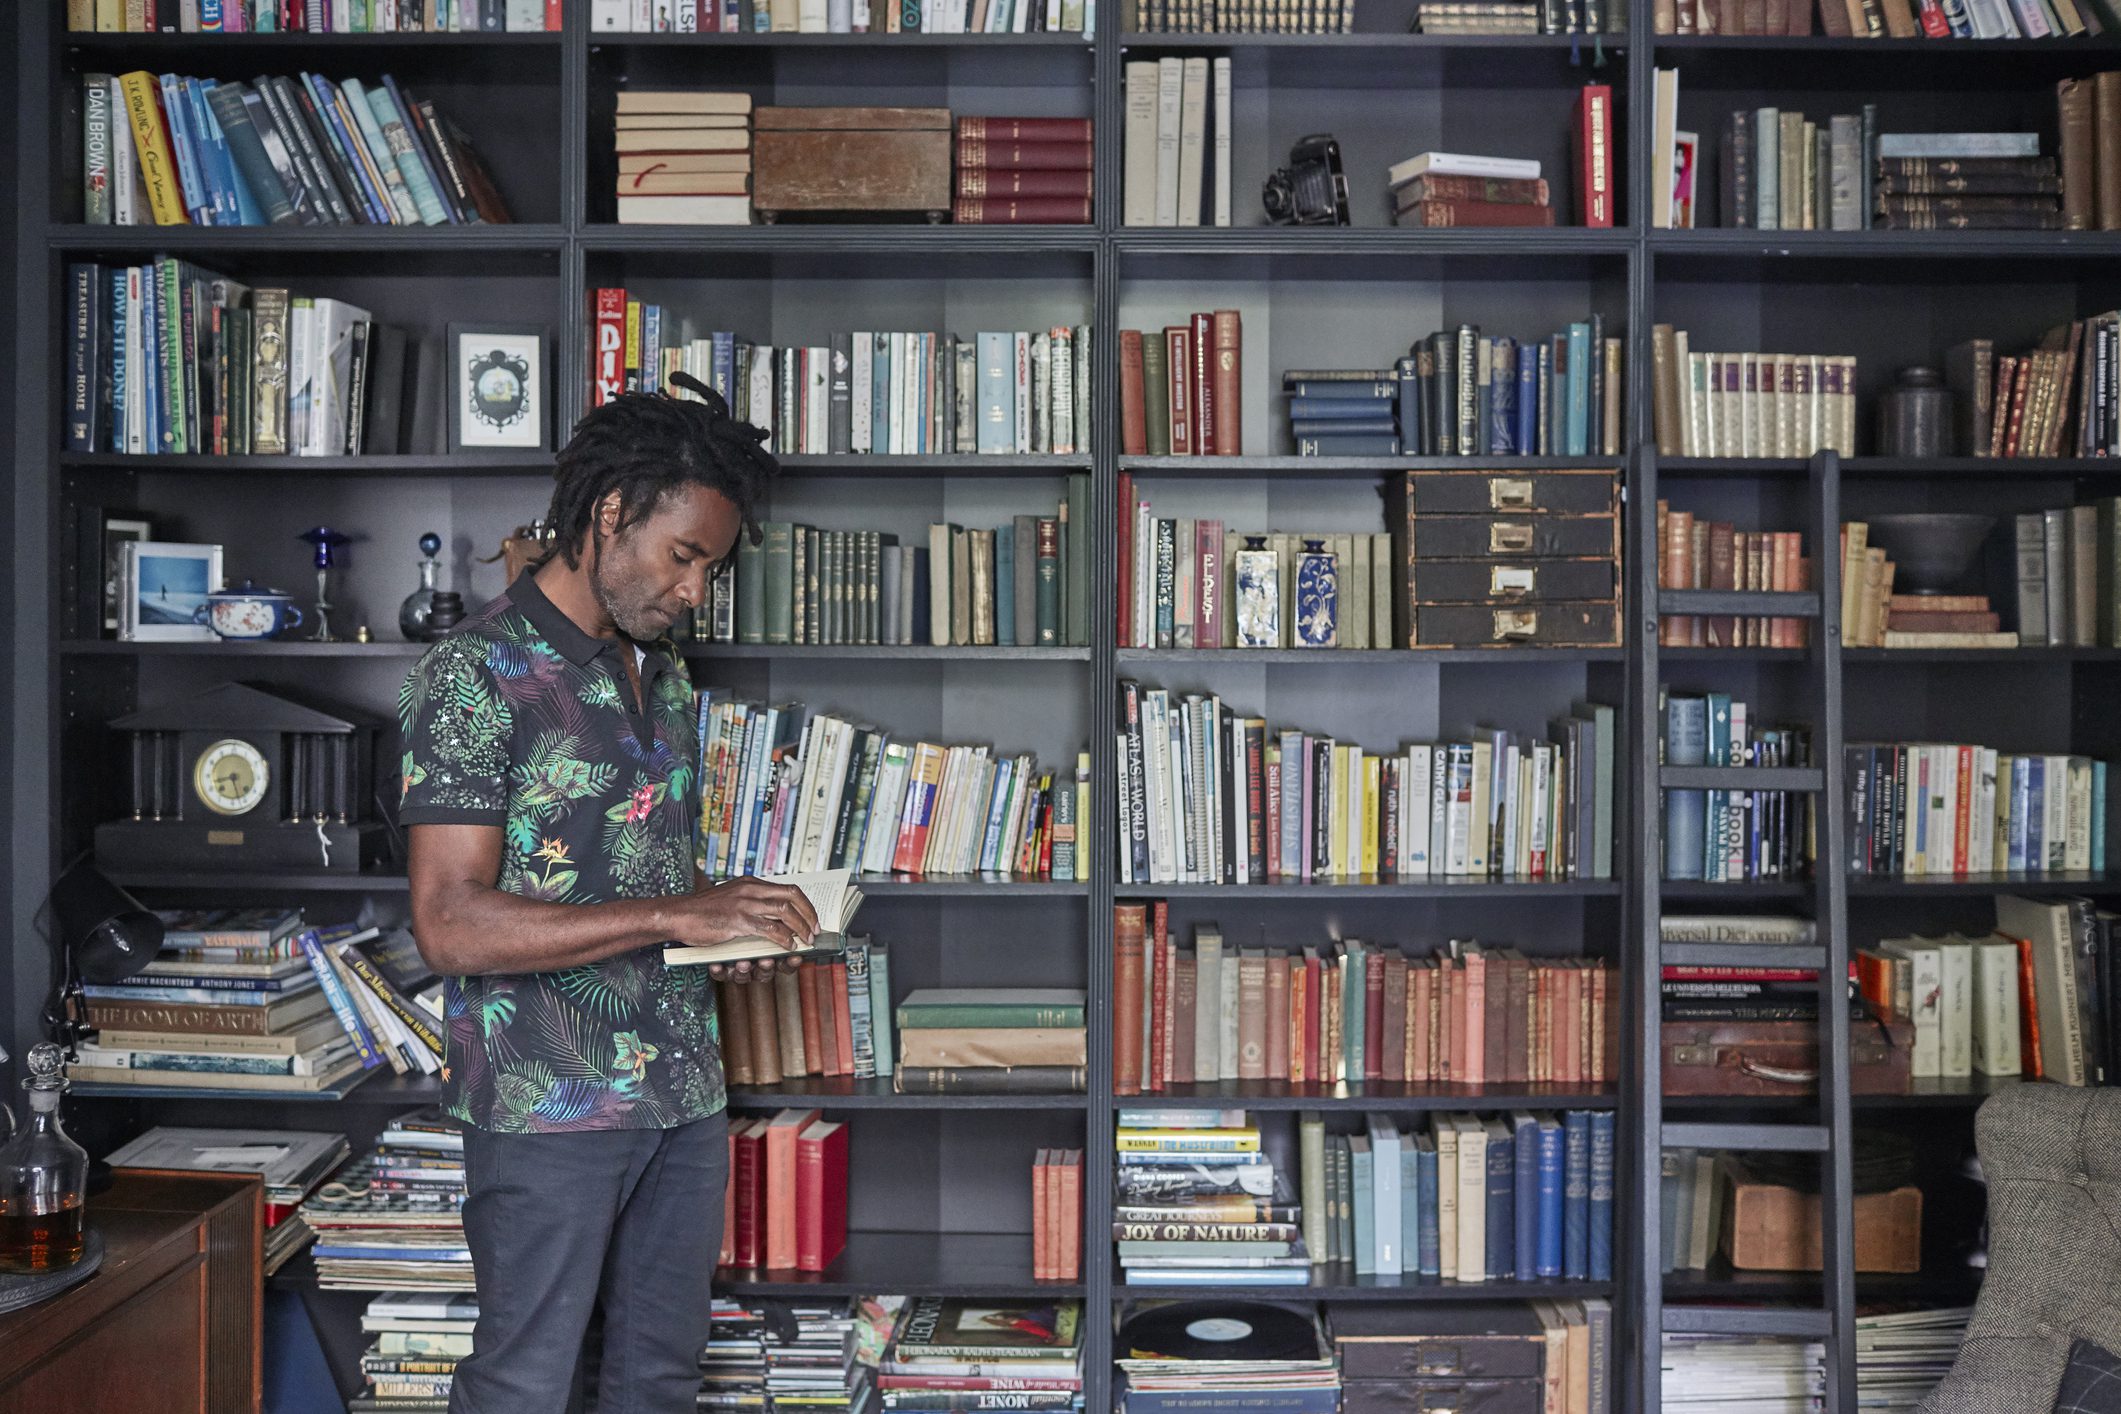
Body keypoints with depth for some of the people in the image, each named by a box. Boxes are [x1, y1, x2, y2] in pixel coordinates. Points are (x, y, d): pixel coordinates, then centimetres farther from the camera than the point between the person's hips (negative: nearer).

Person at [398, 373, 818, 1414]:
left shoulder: (663, 675, 12)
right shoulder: (476, 674, -13)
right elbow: (452, 926, -20)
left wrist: (733, 932, 0)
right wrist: (675, 917, -23)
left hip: (686, 1092, 7)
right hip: (551, 1102, -7)